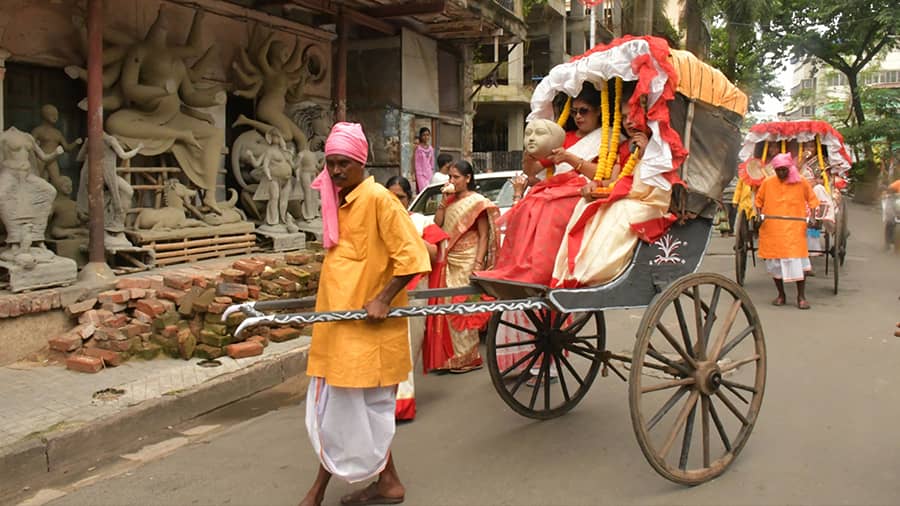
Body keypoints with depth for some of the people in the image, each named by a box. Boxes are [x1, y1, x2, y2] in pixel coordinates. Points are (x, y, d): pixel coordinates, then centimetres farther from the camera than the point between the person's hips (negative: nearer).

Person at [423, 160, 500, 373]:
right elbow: (437, 223, 8)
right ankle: (450, 356, 14)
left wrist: (478, 264, -18)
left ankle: (468, 357, 2)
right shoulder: (450, 200, 16)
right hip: (448, 262, 7)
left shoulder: (477, 202, -5)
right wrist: (444, 199, 1)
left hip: (467, 263, -7)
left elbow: (484, 236, -9)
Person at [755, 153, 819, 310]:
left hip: (795, 230, -2)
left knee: (798, 261, -7)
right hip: (772, 230, 2)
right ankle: (781, 294, 25)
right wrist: (758, 214, -5)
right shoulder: (767, 182, 2)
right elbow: (758, 200, 12)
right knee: (774, 263, 9)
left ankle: (801, 296, 5)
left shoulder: (801, 183, 0)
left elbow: (812, 200, 8)